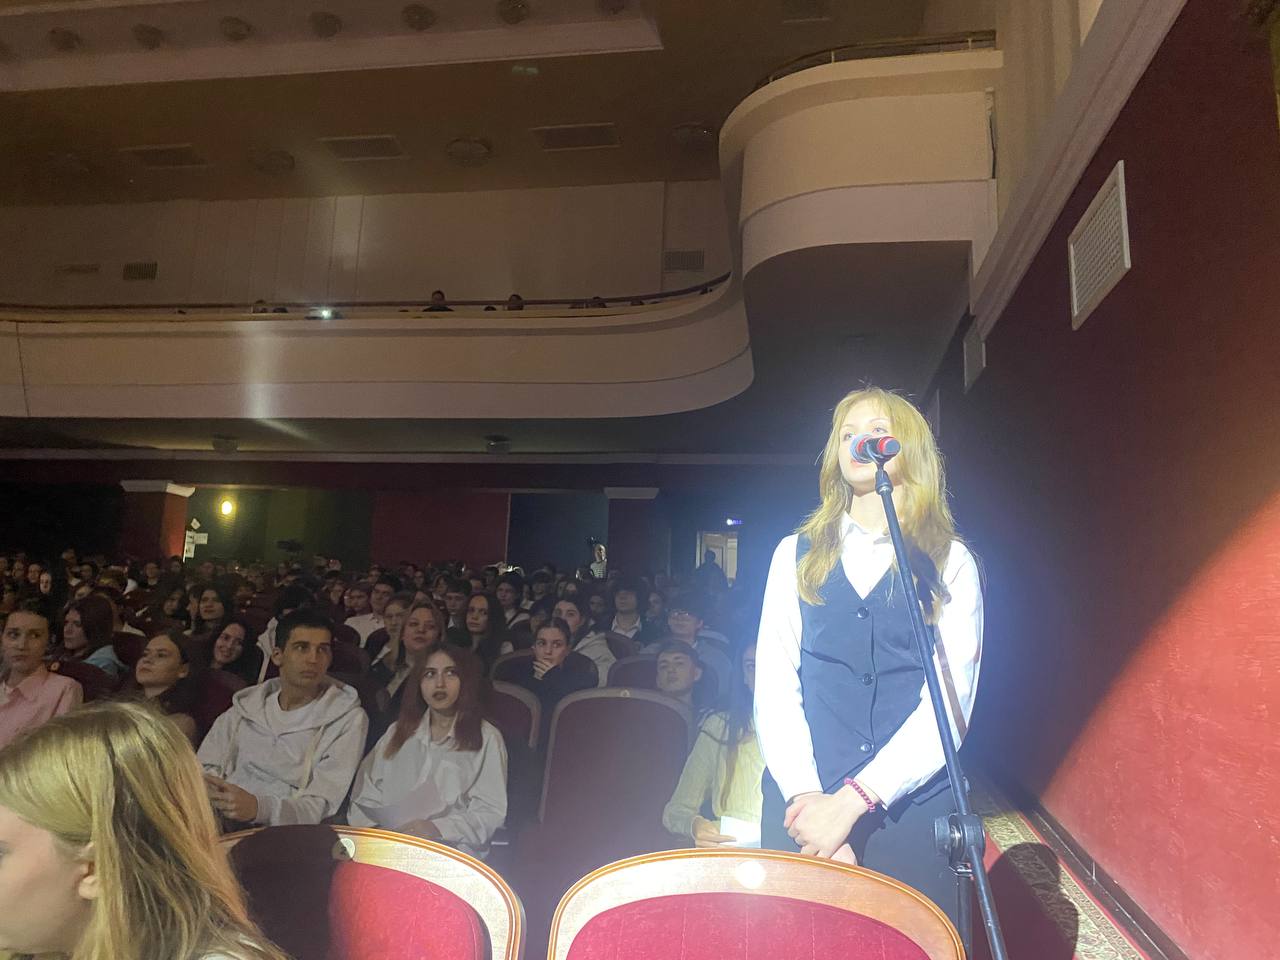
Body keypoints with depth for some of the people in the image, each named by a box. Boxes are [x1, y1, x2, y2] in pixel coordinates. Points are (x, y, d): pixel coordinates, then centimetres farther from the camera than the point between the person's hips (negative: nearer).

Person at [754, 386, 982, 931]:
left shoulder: (950, 562, 3)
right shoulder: (796, 553, 7)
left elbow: (948, 703, -6)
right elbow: (774, 684, 0)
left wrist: (851, 800, -15)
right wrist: (805, 797, -12)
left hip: (909, 808, -1)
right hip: (803, 807, 1)